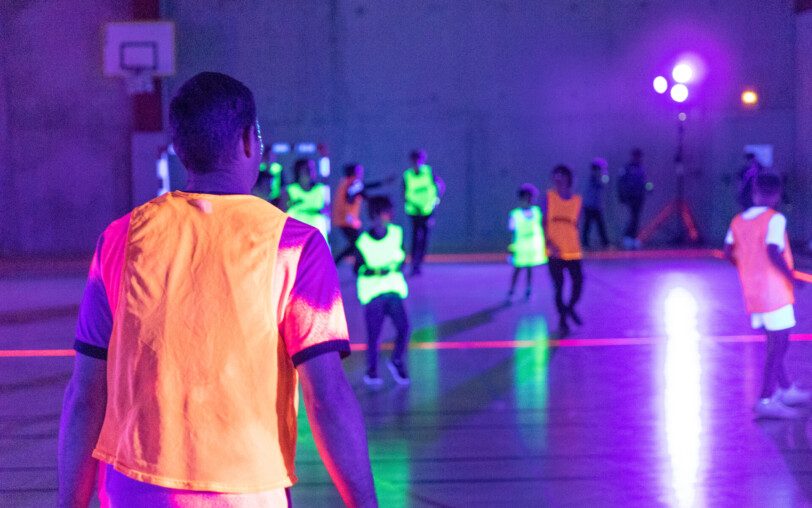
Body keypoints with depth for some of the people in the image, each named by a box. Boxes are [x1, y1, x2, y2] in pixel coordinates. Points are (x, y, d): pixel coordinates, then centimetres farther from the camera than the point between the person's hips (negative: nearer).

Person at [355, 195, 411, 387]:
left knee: (403, 328, -7)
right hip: (373, 292, -3)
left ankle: (397, 361, 18)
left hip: (394, 288, 3)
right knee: (373, 332, -3)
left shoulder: (396, 233, 1)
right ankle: (371, 370, 17)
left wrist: (396, 266, -7)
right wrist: (376, 271, -20)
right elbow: (359, 269, -4)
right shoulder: (363, 242, -11)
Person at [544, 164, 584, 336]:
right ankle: (562, 320, 12)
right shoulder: (550, 197, 1)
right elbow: (544, 223, -1)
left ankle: (570, 308, 25)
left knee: (578, 281, -4)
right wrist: (549, 243, -13)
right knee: (558, 286, 0)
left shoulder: (577, 200, 6)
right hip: (555, 251, -2)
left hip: (573, 250, 2)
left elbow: (576, 224, 11)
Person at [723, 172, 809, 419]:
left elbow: (728, 254, 6)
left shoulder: (738, 221, 6)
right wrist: (791, 277, -12)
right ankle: (766, 401, -6)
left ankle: (786, 390, 30)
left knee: (775, 343, 20)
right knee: (778, 345, -3)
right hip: (775, 292, -7)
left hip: (752, 293, 7)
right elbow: (774, 253, -23)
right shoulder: (775, 219, -13)